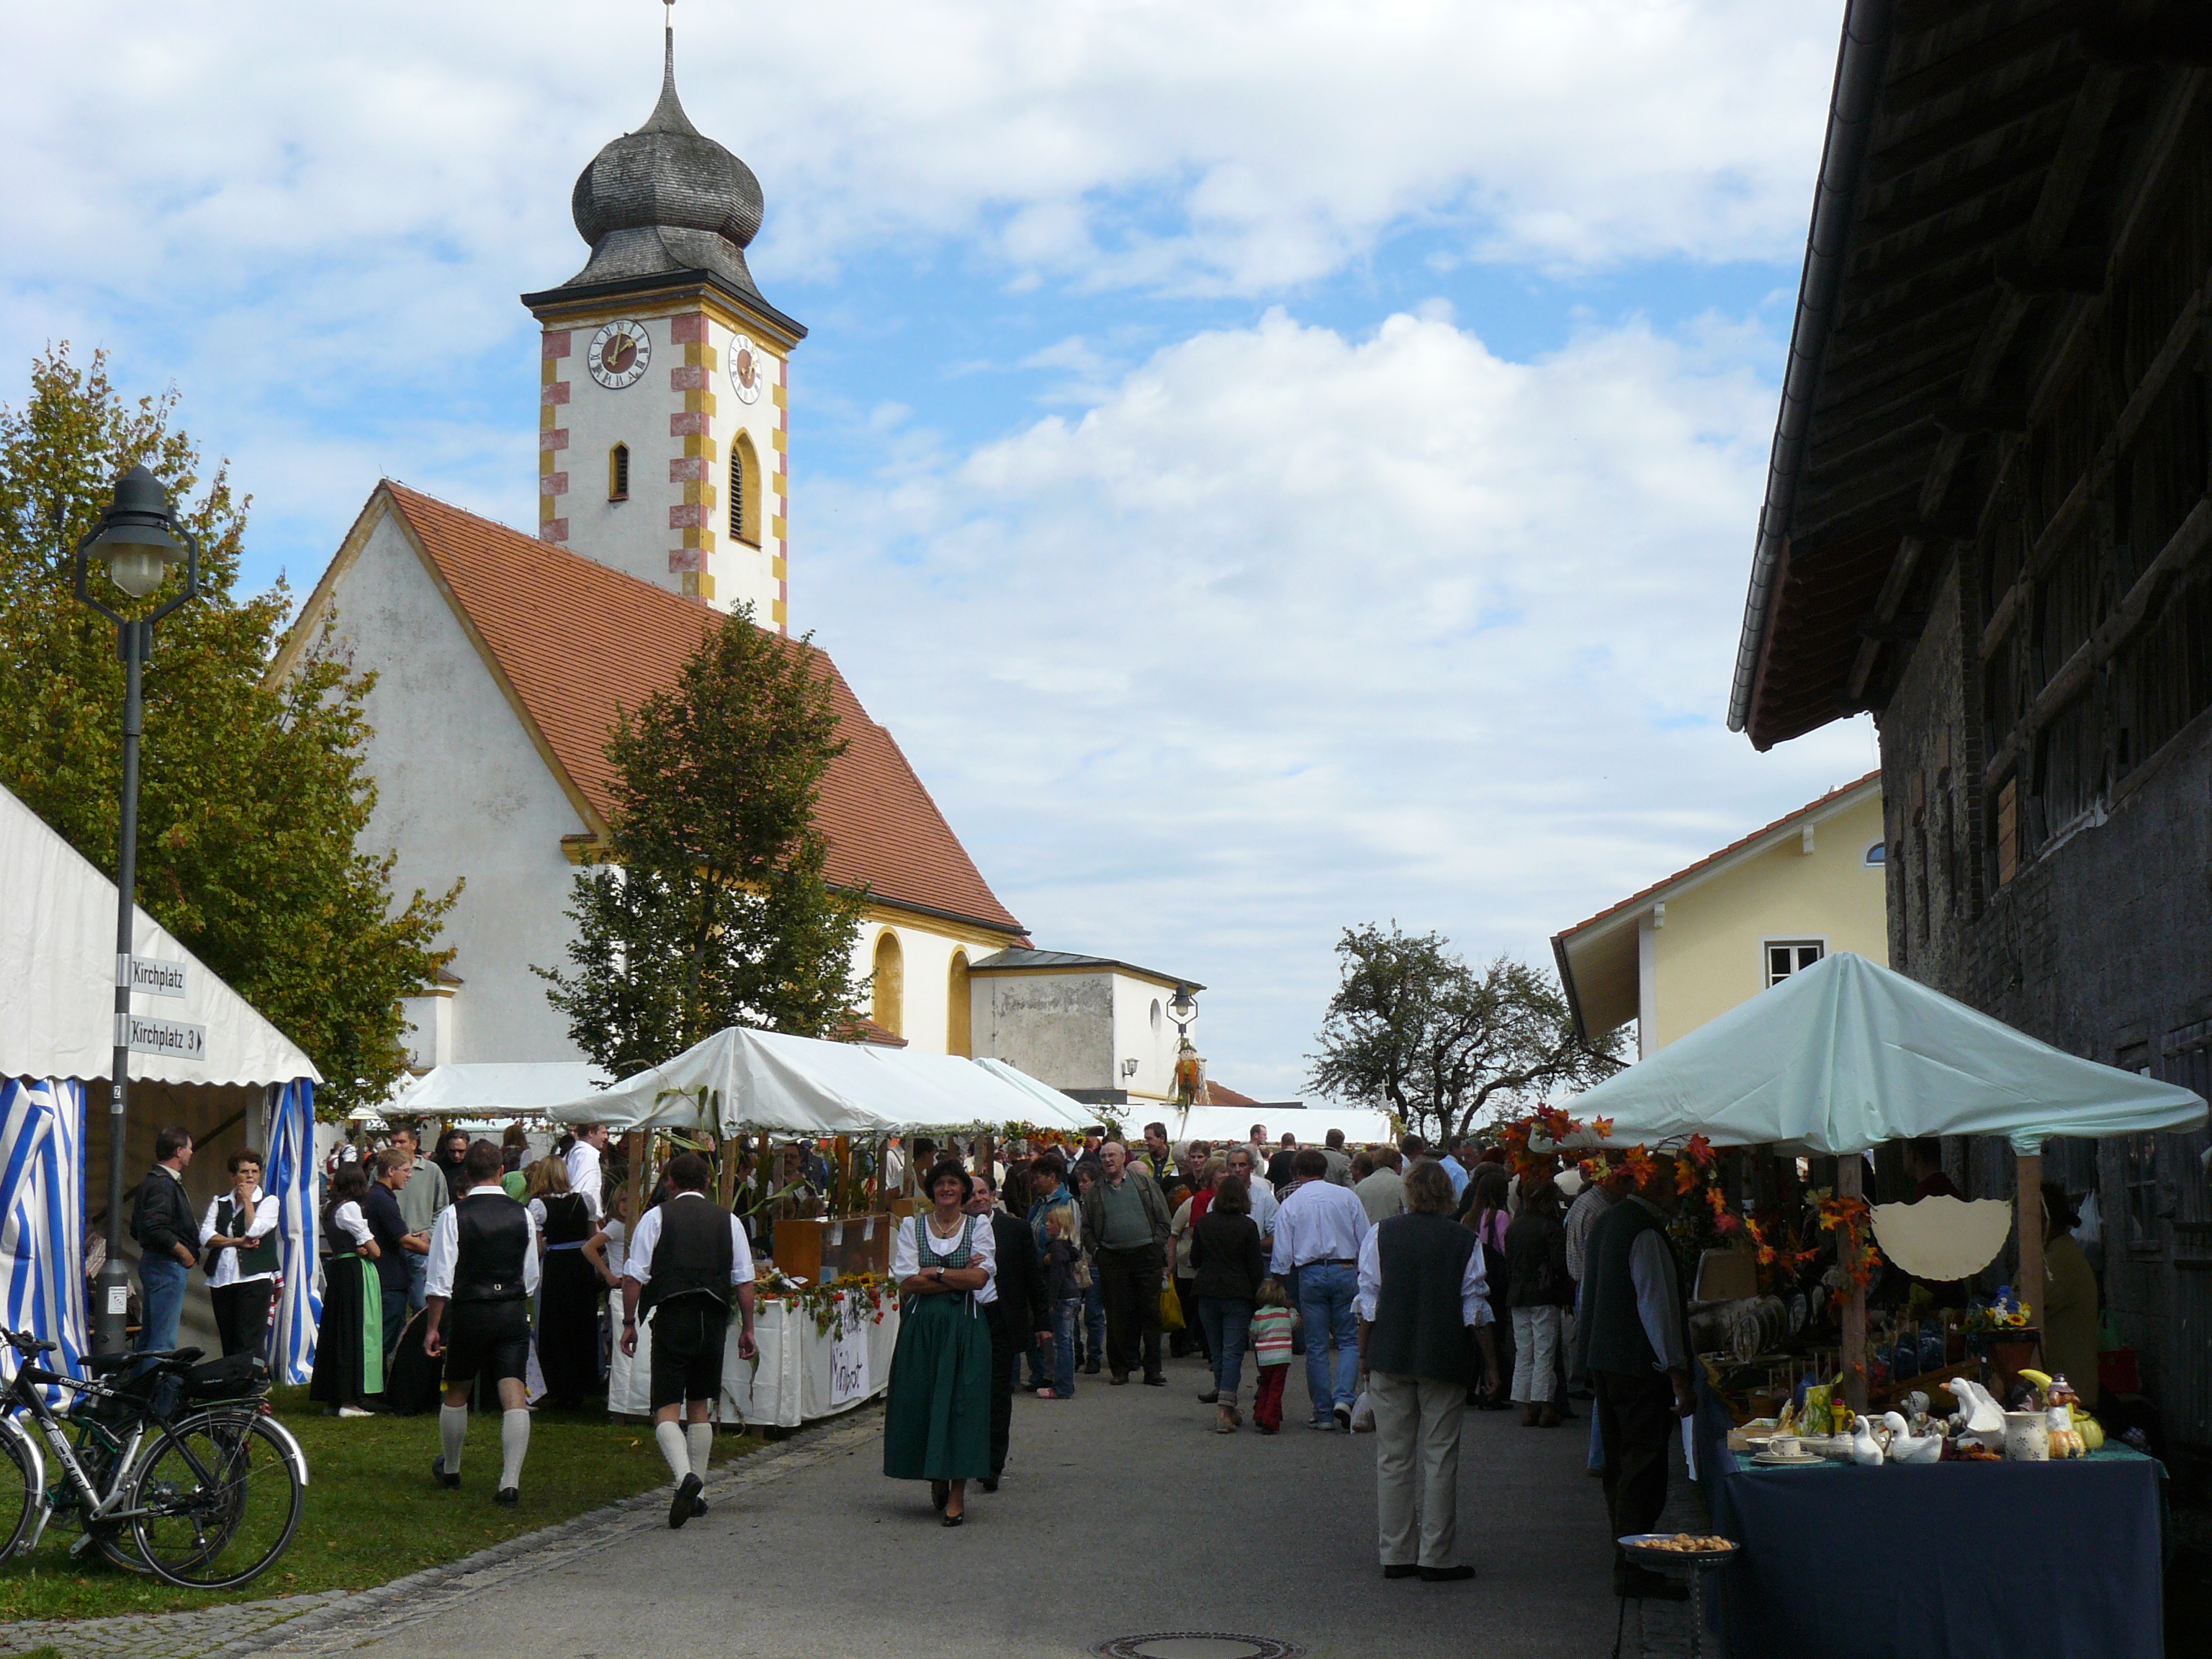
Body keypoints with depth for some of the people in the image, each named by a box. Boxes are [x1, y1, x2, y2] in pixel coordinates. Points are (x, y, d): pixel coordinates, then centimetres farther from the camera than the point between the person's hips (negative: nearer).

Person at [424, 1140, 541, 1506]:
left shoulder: (454, 1215, -7)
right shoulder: (522, 1215, 2)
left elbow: (442, 1279, -8)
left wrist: (432, 1327, -1)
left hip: (470, 1311, -1)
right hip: (514, 1312, 1)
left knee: (456, 1392, 18)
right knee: (514, 1396, -3)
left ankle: (449, 1469, 36)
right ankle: (510, 1482, -14)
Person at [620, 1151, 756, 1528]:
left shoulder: (657, 1217, 0)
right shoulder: (728, 1220, 8)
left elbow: (634, 1276, -4)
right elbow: (744, 1281, 6)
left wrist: (629, 1322, 4)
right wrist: (747, 1329, 12)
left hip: (671, 1317, -3)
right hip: (714, 1320, 3)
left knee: (666, 1409, -2)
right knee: (700, 1408, 16)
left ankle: (685, 1476, -27)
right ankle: (696, 1495, 16)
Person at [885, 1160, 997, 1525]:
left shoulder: (979, 1226, 7)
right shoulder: (912, 1226, 8)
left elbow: (980, 1277, -6)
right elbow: (907, 1280, -6)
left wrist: (934, 1272, -9)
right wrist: (960, 1277, -9)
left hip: (966, 1327, -1)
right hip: (922, 1325, 1)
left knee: (962, 1402, -5)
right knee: (922, 1401, 1)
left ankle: (957, 1492, -3)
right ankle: (936, 1479, 20)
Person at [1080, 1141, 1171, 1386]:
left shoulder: (1145, 1183, 7)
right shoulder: (1094, 1191, 11)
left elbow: (1163, 1219, 7)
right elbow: (1087, 1227, 13)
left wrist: (1157, 1246, -2)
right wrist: (1095, 1251, -1)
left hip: (1147, 1255, -1)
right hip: (1112, 1260, 1)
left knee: (1150, 1312, 1)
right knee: (1117, 1315, 2)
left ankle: (1153, 1369, 7)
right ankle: (1119, 1368, 10)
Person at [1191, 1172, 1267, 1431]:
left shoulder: (1203, 1223, 3)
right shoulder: (1247, 1226, -6)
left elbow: (1194, 1260, 12)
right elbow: (1256, 1267, -5)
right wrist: (1258, 1299, 7)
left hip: (1207, 1293, 3)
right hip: (1237, 1295, -3)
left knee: (1217, 1352, 14)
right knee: (1233, 1353, -4)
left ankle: (1230, 1409, 26)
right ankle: (1226, 1412, -17)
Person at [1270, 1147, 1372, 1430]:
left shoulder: (1291, 1203, 4)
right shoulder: (1347, 1197, 4)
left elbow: (1282, 1253, 2)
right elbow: (1365, 1240, 4)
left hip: (1310, 1273, 0)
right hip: (1345, 1271, 0)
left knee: (1316, 1346, 6)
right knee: (1349, 1340, 7)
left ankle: (1323, 1412, 7)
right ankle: (1344, 1396, -13)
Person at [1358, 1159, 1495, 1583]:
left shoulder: (1380, 1235, -1)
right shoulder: (1464, 1241, -4)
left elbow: (1369, 1302, 0)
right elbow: (1476, 1309, -3)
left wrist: (1365, 1355, 10)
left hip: (1390, 1357, 1)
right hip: (1446, 1359, -1)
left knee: (1393, 1456, 8)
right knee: (1440, 1458, 4)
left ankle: (1396, 1555, 11)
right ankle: (1437, 1558, 5)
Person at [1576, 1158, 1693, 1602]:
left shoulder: (1607, 1221, 13)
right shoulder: (1645, 1232, -18)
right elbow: (1657, 1305, -21)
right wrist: (1678, 1375, -21)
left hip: (1602, 1358, 10)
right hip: (1640, 1365, -10)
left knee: (1620, 1461, 17)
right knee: (1645, 1465, -6)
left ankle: (1627, 1557, 27)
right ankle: (1633, 1569, -6)